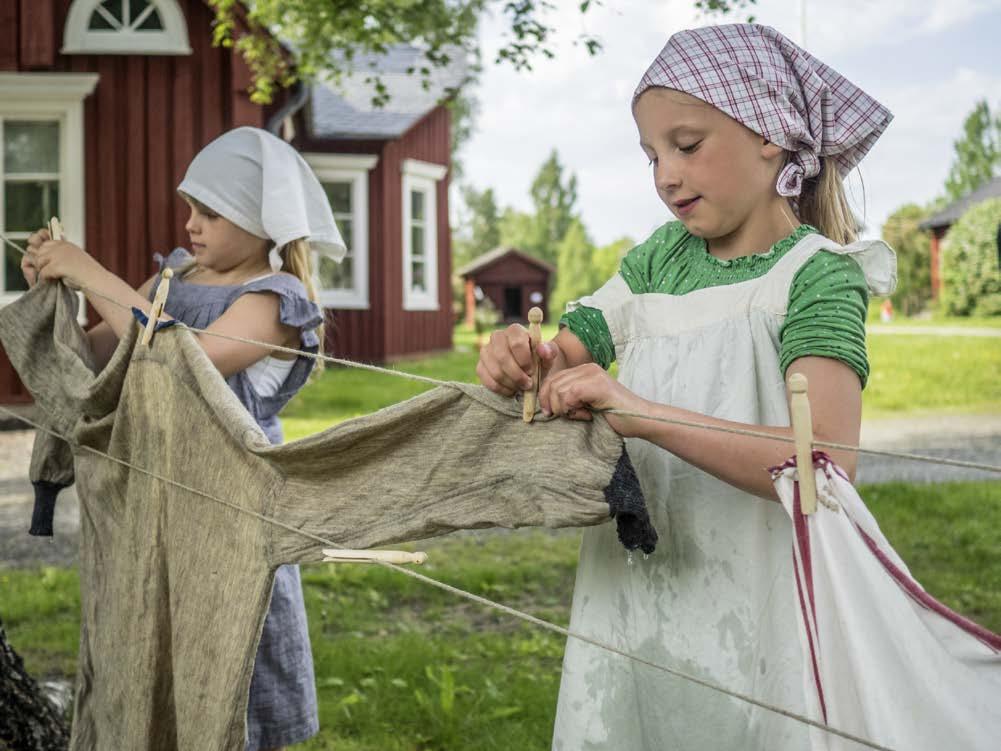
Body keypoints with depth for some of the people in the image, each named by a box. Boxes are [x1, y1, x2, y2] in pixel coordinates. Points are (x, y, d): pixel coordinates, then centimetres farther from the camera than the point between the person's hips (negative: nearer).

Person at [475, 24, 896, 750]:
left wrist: (642, 413, -30)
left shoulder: (817, 275, -11)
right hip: (629, 601, 5)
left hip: (741, 615, -5)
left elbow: (828, 461, -25)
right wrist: (523, 358, -14)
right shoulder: (662, 256, 7)